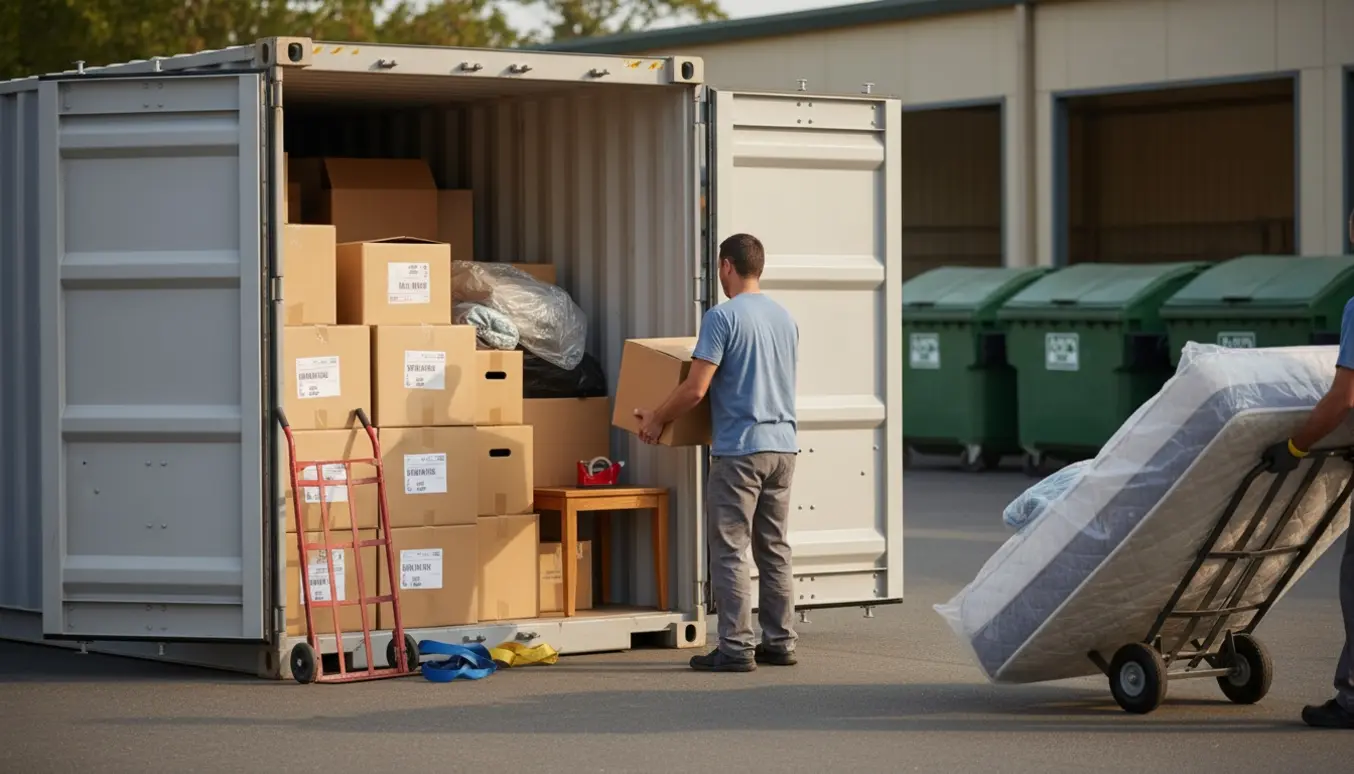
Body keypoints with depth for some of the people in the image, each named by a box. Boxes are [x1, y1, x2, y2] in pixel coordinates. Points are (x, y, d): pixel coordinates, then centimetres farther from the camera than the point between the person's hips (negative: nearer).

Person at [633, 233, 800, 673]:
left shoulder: (723, 318, -11)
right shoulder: (785, 319, 12)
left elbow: (695, 389, -15)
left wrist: (656, 420, 0)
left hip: (739, 450, -7)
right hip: (783, 446, 7)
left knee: (729, 551, -3)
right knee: (775, 550, 12)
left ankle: (735, 648, -6)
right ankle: (779, 642, 13)